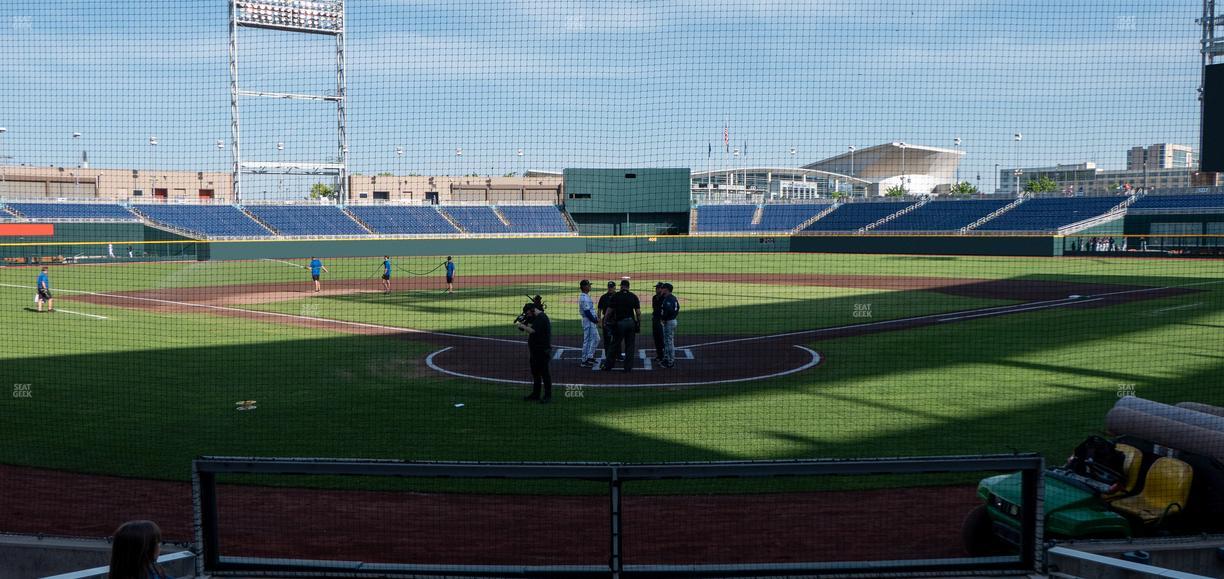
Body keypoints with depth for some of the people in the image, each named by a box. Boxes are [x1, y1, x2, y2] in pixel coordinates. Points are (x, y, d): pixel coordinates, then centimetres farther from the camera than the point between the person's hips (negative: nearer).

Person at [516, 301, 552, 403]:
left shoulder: (542, 317, -16)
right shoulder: (533, 317, 15)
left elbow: (532, 330, -24)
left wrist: (522, 326, -12)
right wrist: (523, 321, 2)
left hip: (542, 350, -10)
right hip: (534, 350, 10)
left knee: (544, 372, -5)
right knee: (535, 372, 15)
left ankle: (548, 395, 0)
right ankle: (536, 393, 25)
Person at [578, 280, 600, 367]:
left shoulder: (586, 296, 15)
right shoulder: (584, 297, -18)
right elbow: (587, 312, -22)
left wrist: (596, 318, 8)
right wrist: (595, 320, -16)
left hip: (591, 320, 10)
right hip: (589, 321, -10)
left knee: (596, 339, 14)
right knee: (587, 340, -6)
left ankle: (590, 357, 18)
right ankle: (585, 361, -2)